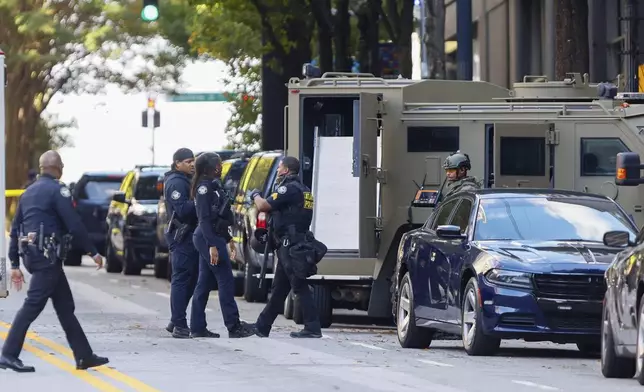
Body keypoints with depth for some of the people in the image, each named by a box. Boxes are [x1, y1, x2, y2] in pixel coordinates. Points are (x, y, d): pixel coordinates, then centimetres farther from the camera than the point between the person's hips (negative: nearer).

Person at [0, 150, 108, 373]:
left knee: (65, 306, 11)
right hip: (47, 254, -9)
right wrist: (93, 252, -7)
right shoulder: (57, 190, -8)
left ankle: (84, 356, 13)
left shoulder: (29, 192, 17)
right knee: (33, 305, -10)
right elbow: (74, 224, -14)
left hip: (31, 254, 9)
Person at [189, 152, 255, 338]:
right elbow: (204, 219, -19)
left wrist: (228, 239, 24)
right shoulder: (205, 187, -13)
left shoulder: (214, 185, 16)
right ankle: (234, 326, -7)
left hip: (214, 237, 10)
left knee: (205, 283, 8)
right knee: (226, 281, -8)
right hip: (209, 239, -10)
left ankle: (198, 328, 8)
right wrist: (212, 246, -24)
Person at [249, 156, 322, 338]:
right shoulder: (303, 190, 17)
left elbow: (263, 206, -16)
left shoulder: (289, 188, -14)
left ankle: (313, 328, -12)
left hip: (289, 246, -10)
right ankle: (262, 327, 23)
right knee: (279, 288, 15)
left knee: (300, 287, -10)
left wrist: (256, 195, 5)